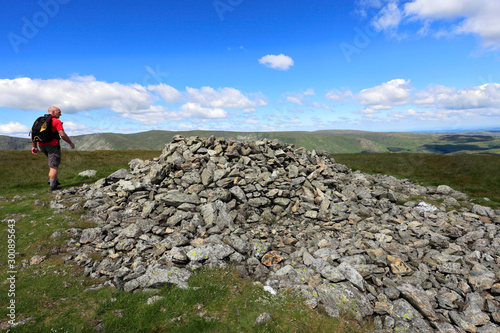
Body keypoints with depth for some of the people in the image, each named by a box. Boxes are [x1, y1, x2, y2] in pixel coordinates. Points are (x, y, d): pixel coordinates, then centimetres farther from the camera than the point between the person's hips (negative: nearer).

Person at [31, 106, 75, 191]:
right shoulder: (57, 121, -6)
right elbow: (63, 135, -15)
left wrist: (34, 146, 14)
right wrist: (71, 143, -2)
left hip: (42, 145, 7)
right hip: (53, 145, -7)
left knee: (54, 162, 26)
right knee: (54, 166, -3)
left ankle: (53, 180, 20)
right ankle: (52, 186, -1)